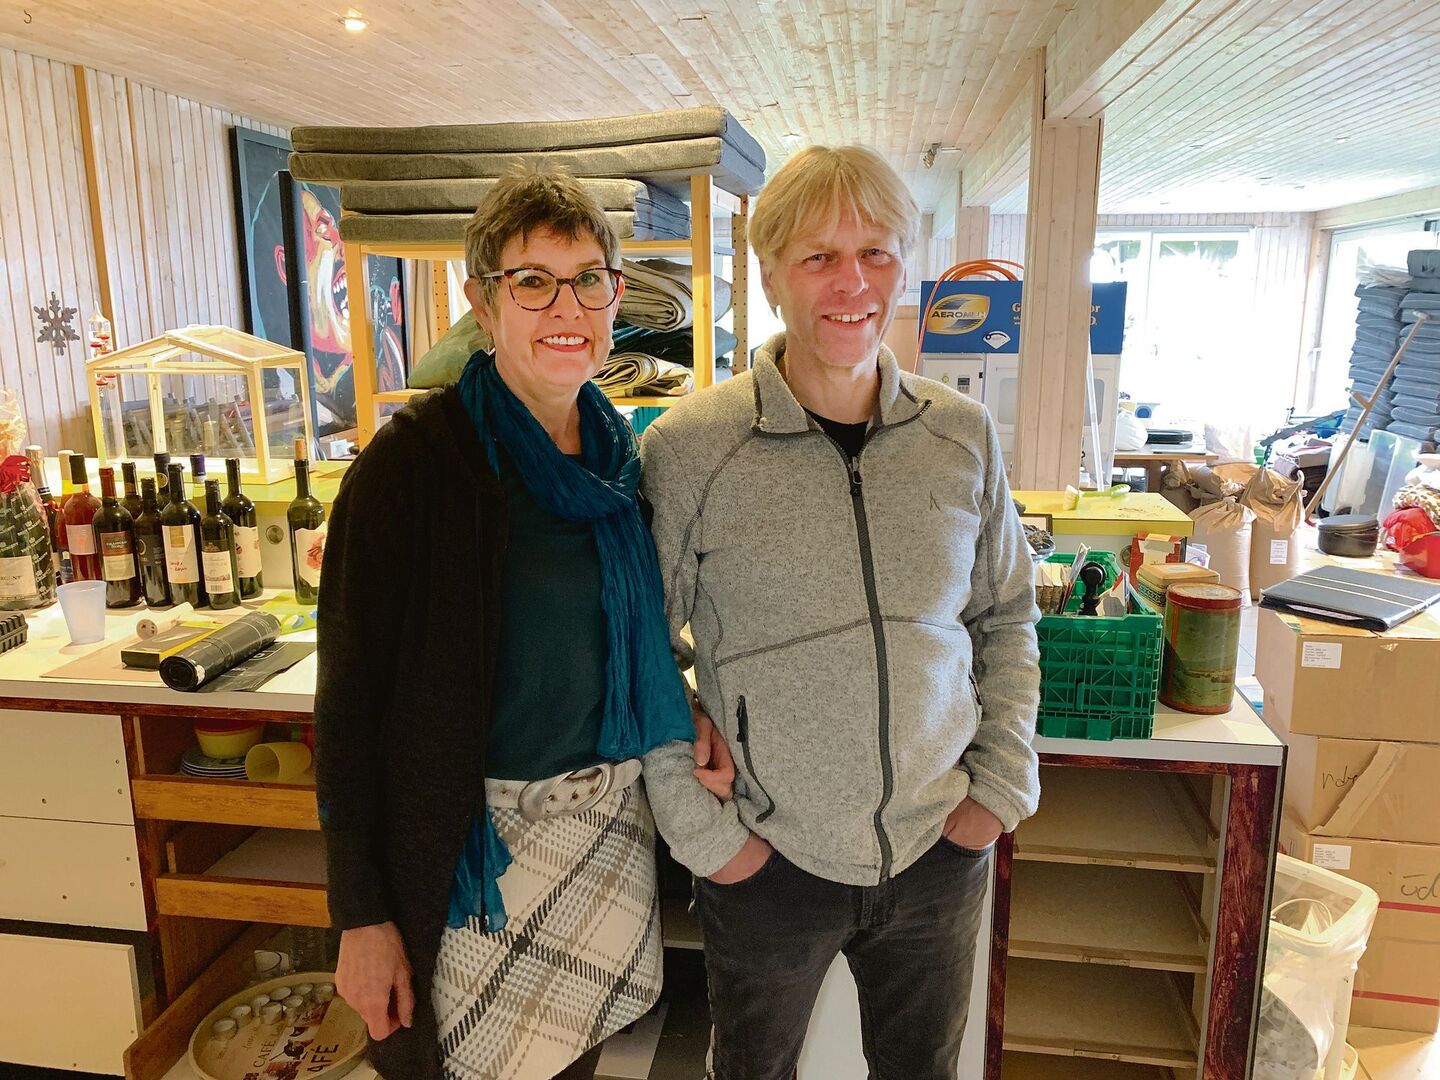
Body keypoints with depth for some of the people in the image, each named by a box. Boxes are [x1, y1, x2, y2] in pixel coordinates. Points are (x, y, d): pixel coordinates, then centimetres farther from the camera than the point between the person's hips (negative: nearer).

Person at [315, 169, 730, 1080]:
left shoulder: (622, 456, 2)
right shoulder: (416, 459, -15)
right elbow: (352, 692, -13)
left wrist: (688, 718, -4)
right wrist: (362, 914, -13)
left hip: (613, 822, 5)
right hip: (475, 842, -5)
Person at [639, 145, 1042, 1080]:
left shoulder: (965, 437, -3)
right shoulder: (687, 449, -13)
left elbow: (1008, 622, 8)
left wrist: (1005, 783, 1)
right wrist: (697, 826, -9)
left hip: (942, 853, 3)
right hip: (766, 862, -2)